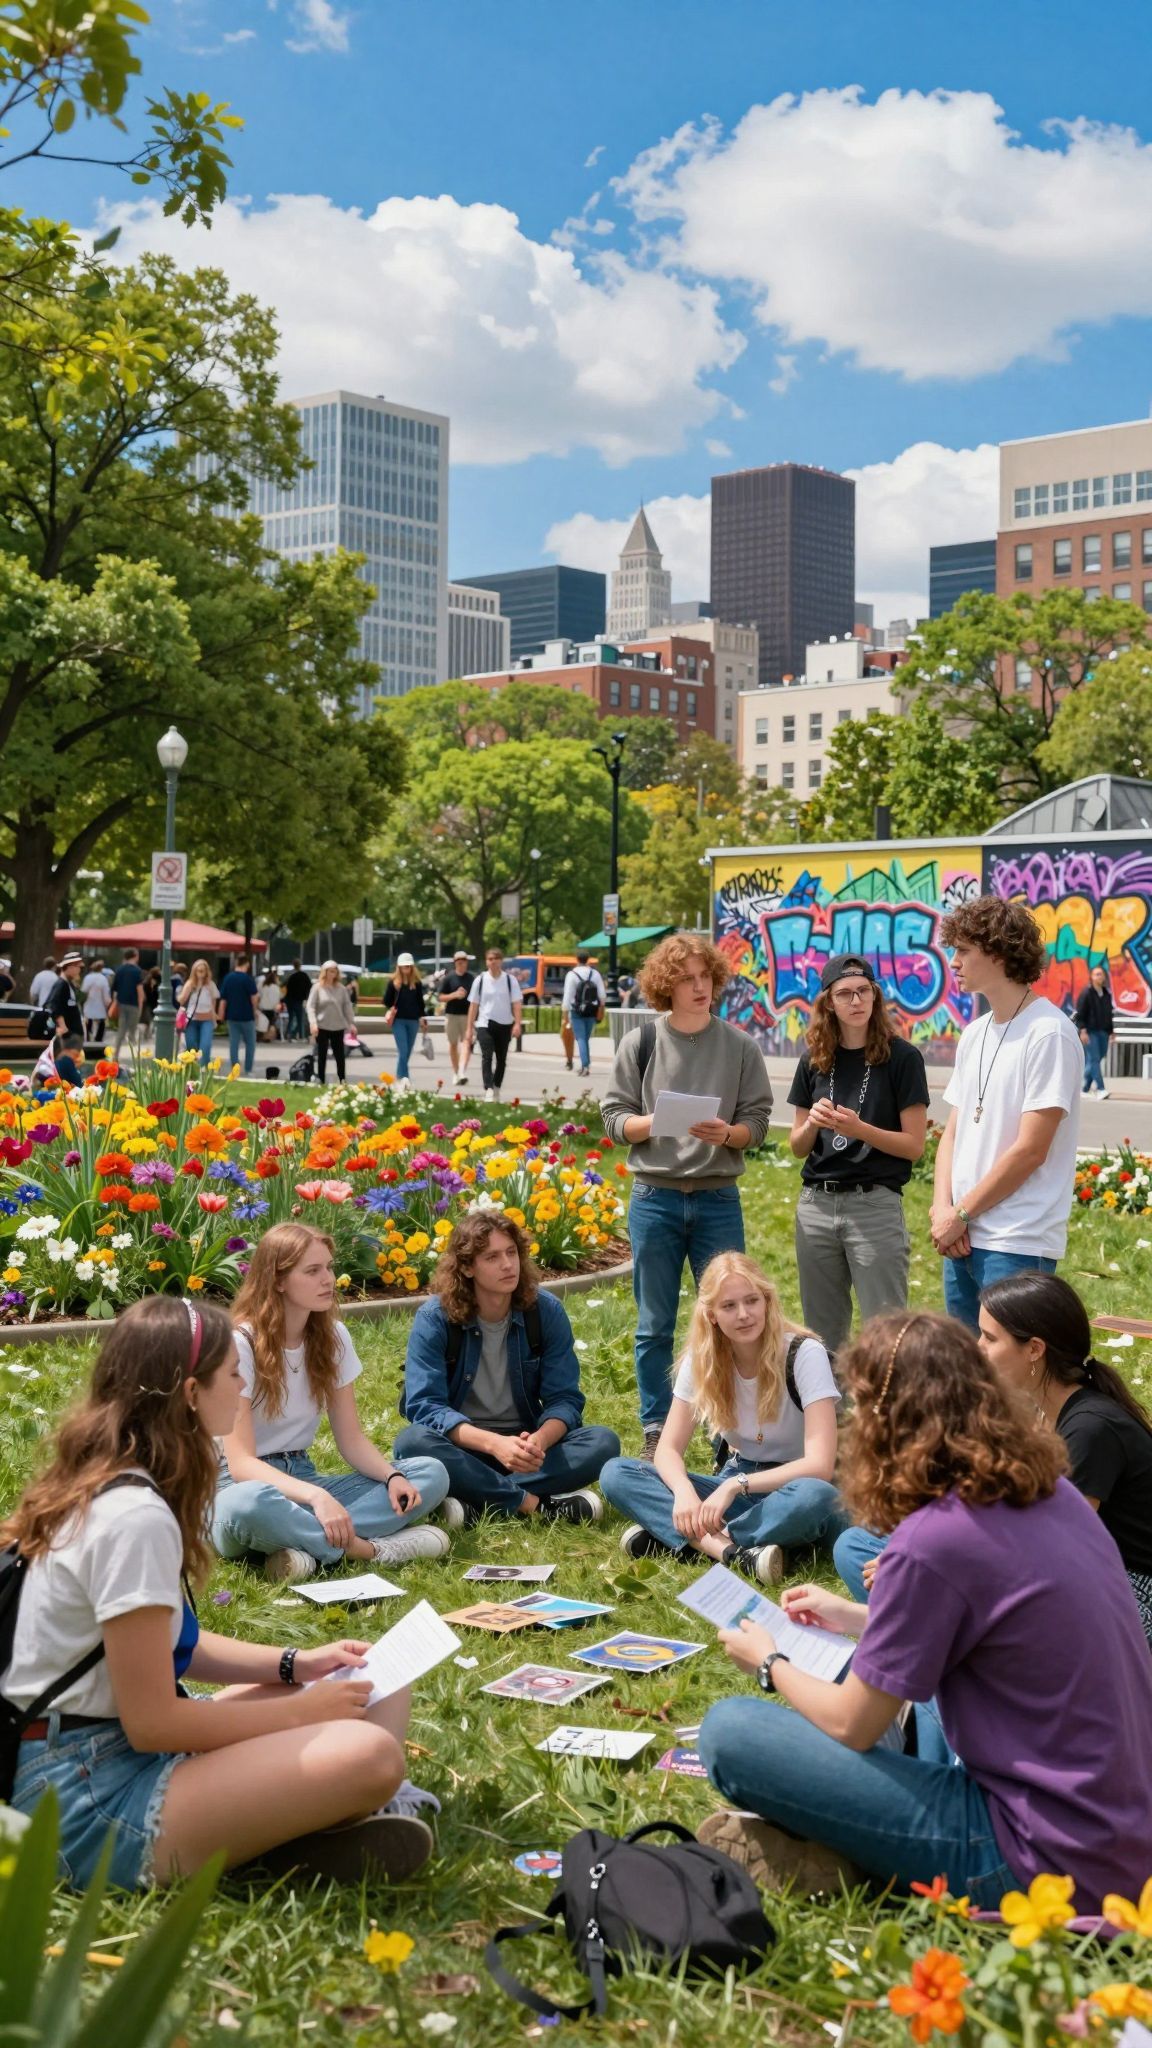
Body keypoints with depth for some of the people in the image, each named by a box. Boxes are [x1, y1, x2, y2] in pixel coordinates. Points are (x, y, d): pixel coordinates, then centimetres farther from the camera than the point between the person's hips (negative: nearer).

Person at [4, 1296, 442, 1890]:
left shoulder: (99, 1484, 8)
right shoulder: (135, 1517, -22)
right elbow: (151, 1722, -20)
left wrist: (294, 1665, 10)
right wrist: (302, 1713, -8)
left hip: (115, 1745, 10)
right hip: (88, 1800, -10)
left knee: (378, 1693, 11)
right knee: (368, 1755, -27)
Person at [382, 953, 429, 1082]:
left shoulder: (417, 983, 7)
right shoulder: (393, 983, 1)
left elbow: (421, 1002, 11)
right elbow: (386, 1001, 3)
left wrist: (422, 1018, 4)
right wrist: (390, 1011, -14)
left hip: (413, 1021, 3)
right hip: (398, 1020, -3)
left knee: (408, 1052, 9)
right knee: (402, 1051, -13)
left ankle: (399, 1077, 21)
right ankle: (403, 1078, -16)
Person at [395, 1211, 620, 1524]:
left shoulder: (546, 1311, -6)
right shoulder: (434, 1318, -13)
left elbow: (564, 1399, -7)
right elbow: (425, 1405, -20)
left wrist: (541, 1439, -31)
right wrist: (494, 1443, -35)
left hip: (524, 1442, 2)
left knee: (603, 1443, -23)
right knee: (413, 1442, -34)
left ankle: (476, 1502, -28)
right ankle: (537, 1503, -30)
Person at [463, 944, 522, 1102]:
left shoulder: (510, 980, 1)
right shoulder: (480, 980, 3)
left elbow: (517, 1004, -2)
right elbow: (473, 1005, 7)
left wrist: (518, 1024, -15)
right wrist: (469, 1028, 5)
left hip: (505, 1025, 1)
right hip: (485, 1024, -1)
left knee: (501, 1059, 10)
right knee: (487, 1057, -17)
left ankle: (497, 1090, 26)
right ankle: (488, 1090, -26)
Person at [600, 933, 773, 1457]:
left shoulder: (739, 1045, 2)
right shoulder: (641, 1042, 0)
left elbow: (757, 1122, 3)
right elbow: (615, 1119, 0)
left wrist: (726, 1133, -18)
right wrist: (657, 1122, -19)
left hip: (718, 1199, 0)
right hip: (654, 1197, 0)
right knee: (654, 1326, 7)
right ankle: (656, 1430, 18)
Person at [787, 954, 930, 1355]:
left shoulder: (901, 1058, -4)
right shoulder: (814, 1060, 8)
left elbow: (914, 1145, -6)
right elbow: (797, 1146, 11)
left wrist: (859, 1129, -21)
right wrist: (813, 1123, -10)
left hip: (875, 1205, -4)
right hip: (816, 1203, 4)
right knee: (822, 1331, 11)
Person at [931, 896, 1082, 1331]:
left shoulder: (1049, 1033, -12)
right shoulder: (974, 1035, 13)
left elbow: (1029, 1150, -15)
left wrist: (960, 1214, -9)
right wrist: (942, 1208, -1)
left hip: (1019, 1246, -8)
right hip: (962, 1238, 8)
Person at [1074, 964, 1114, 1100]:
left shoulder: (1107, 994, 13)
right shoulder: (1086, 993, -6)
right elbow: (1079, 1014, -9)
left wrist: (1111, 1032, 18)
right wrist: (1083, 1031, -16)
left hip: (1103, 1032, 6)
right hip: (1090, 1032, -6)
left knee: (1096, 1060, 7)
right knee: (1094, 1059, -12)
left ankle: (1085, 1088, 16)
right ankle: (1101, 1089, -16)